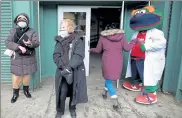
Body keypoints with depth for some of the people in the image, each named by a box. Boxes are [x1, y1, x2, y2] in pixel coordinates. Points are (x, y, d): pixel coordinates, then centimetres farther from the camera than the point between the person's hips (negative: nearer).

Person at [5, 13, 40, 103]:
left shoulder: (31, 31, 0)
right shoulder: (13, 31, 3)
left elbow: (37, 43, -10)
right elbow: (7, 42, -8)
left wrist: (30, 43, -33)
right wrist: (18, 47, -24)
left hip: (28, 58, 0)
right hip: (16, 58, 0)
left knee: (27, 74, 13)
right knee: (16, 76, 3)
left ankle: (26, 90, 35)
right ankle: (15, 93, 24)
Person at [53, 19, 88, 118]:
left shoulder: (78, 41, -7)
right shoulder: (59, 41, 3)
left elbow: (79, 56, -17)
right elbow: (56, 56, -4)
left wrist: (69, 67, -27)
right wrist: (64, 67, -19)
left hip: (76, 71, -1)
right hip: (63, 71, 2)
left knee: (74, 91, 13)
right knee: (62, 92, 2)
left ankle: (72, 109, 37)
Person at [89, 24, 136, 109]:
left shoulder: (103, 37, 0)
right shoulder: (121, 36, 2)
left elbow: (98, 50, 6)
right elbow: (127, 48, 1)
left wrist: (91, 50, 27)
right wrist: (134, 41, 17)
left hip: (107, 62, -3)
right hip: (118, 62, 3)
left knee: (108, 80, 8)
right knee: (110, 78, 24)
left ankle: (115, 102, 0)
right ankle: (105, 92, 42)